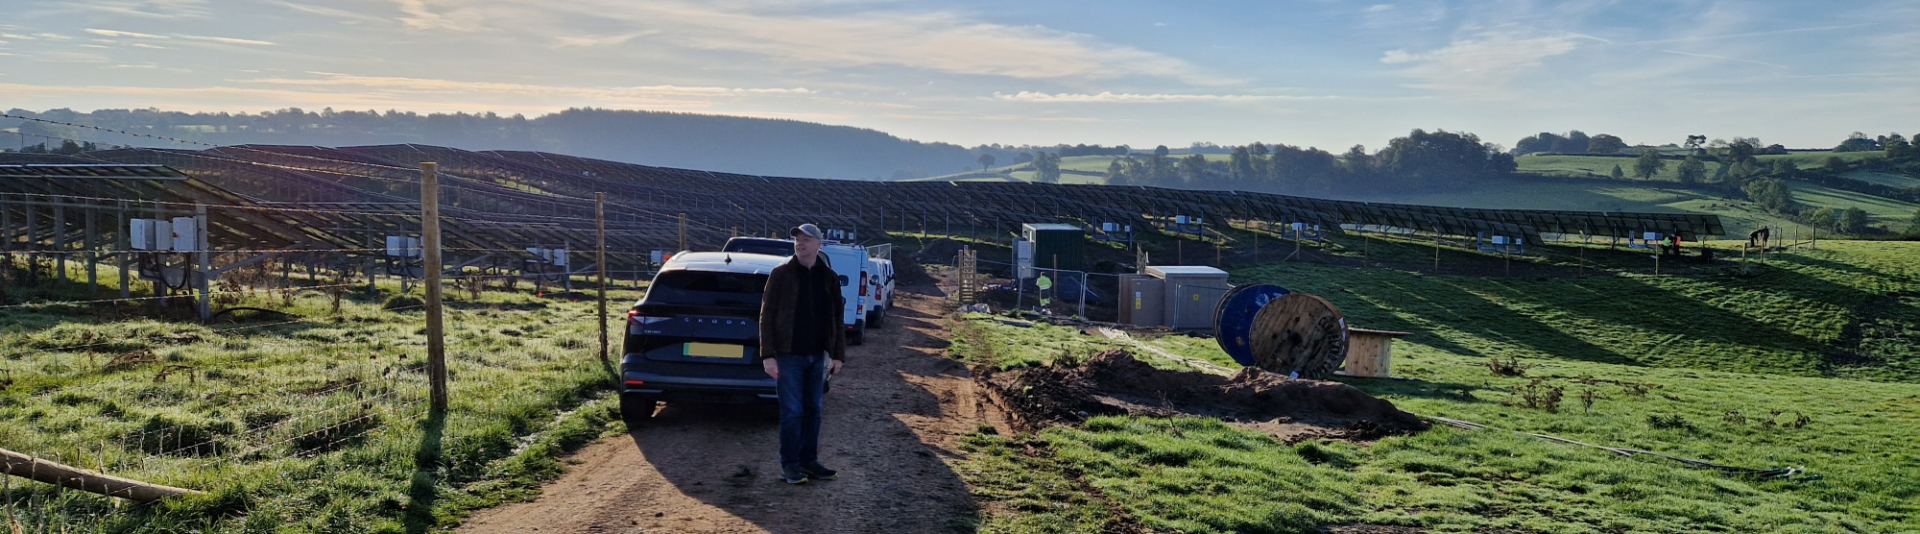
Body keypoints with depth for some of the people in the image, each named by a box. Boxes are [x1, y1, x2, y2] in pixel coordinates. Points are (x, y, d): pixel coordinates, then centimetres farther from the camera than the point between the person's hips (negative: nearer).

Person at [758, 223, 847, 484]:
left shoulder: (829, 278, 7)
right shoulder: (781, 274, -3)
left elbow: (837, 319, 10)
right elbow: (767, 315, -5)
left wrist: (838, 354, 5)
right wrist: (768, 355, -12)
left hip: (818, 356, 4)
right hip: (789, 355, -4)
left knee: (813, 411, 10)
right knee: (792, 412, -2)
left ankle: (809, 460, 19)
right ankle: (789, 464, 8)